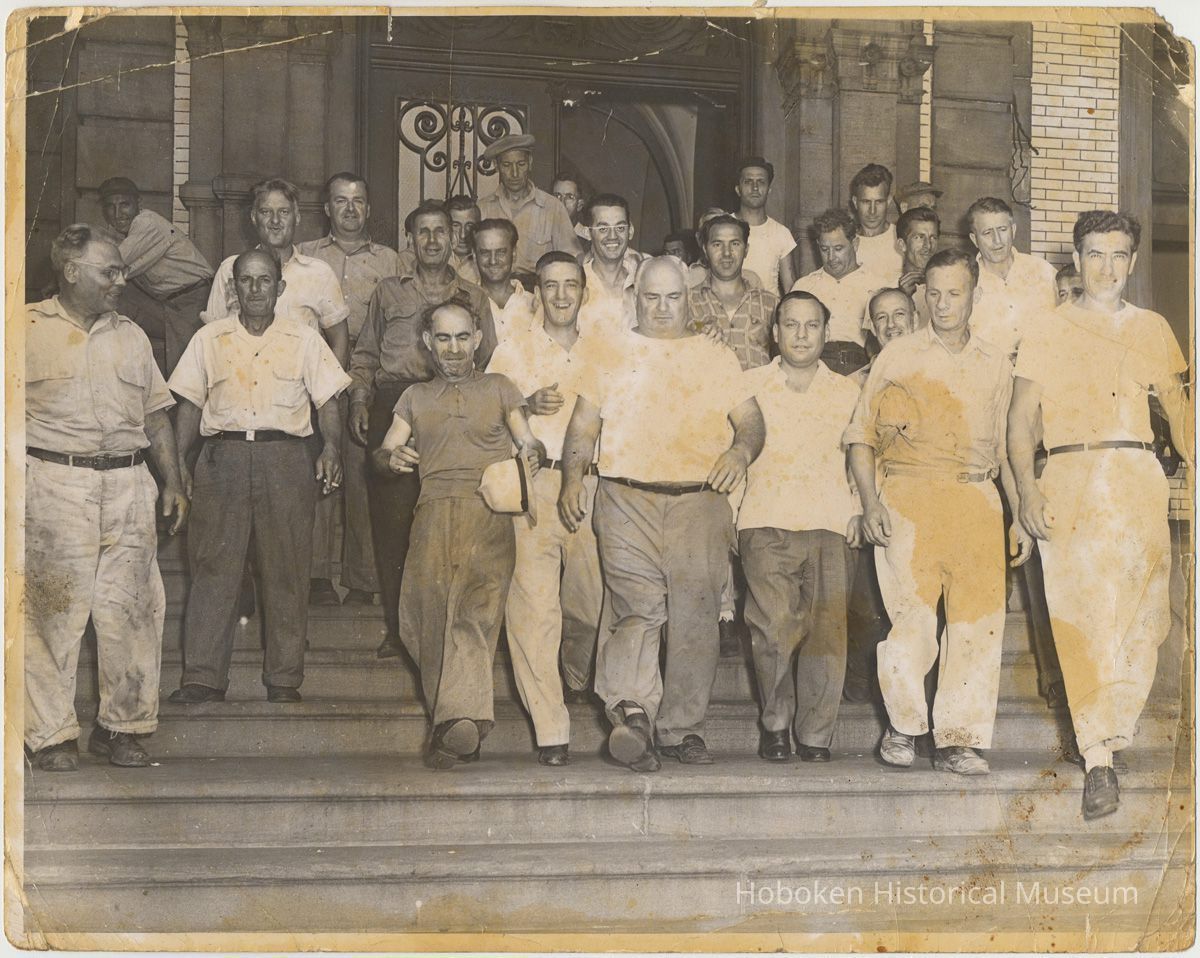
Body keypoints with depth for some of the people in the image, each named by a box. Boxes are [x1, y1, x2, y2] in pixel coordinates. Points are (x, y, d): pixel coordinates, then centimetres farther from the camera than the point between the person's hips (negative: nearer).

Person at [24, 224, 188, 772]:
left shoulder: (130, 336, 17)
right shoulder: (28, 330, 4)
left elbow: (156, 414, 20)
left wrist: (172, 482, 14)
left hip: (128, 486, 4)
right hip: (53, 485, -4)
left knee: (132, 608, 1)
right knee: (52, 609, -3)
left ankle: (122, 726, 13)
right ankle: (51, 735, 6)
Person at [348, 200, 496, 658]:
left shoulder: (472, 297, 16)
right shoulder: (389, 291, 18)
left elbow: (488, 362, 14)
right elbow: (365, 354, 19)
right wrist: (359, 401, 5)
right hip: (393, 406, 1)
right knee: (392, 517, -4)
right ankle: (397, 627, 2)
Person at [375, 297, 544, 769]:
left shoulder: (499, 388, 20)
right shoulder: (415, 397, 26)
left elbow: (530, 443, 12)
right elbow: (384, 451, 16)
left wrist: (533, 455, -12)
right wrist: (391, 456, -8)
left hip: (489, 510, -2)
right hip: (434, 512, 2)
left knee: (476, 606, -16)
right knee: (427, 618, -12)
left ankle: (458, 719, -25)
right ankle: (459, 728, -15)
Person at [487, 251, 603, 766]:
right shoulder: (512, 351, 11)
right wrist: (528, 406, -9)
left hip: (589, 485, 2)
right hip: (531, 485, -2)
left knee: (590, 600, 4)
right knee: (534, 603, -11)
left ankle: (577, 679, 38)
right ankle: (551, 730, -10)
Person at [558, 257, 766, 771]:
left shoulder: (718, 358, 19)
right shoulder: (609, 355, 18)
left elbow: (751, 421, 13)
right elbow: (583, 424, 14)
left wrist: (741, 451, -10)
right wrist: (572, 479, -2)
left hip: (700, 502, 1)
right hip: (627, 501, -1)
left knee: (695, 616, -2)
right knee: (637, 608, -16)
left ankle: (682, 727, 4)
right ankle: (633, 715, -27)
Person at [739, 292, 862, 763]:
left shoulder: (847, 392, 17)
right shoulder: (749, 386, 15)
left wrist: (856, 511, 6)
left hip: (829, 526, 1)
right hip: (766, 524, -1)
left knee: (828, 627, -12)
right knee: (774, 625, -18)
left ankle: (815, 734, -2)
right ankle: (775, 724, -1)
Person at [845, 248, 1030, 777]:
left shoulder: (996, 365, 18)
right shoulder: (898, 356, 11)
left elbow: (1007, 447, 23)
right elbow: (861, 435, 8)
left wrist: (1020, 517, 15)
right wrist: (869, 503, -4)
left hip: (977, 500, 2)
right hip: (909, 497, -2)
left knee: (980, 618, -6)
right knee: (913, 618, -11)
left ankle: (958, 739, 2)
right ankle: (903, 724, 10)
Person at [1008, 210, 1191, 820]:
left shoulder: (1153, 330, 18)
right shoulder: (1046, 331, 10)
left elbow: (1179, 411, 20)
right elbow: (1021, 418, 5)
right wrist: (1027, 488, -9)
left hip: (1138, 479, 3)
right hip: (1068, 479, -3)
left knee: (1143, 615, -1)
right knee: (1082, 615, -11)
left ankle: (1112, 731, 18)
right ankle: (1098, 761, -14)